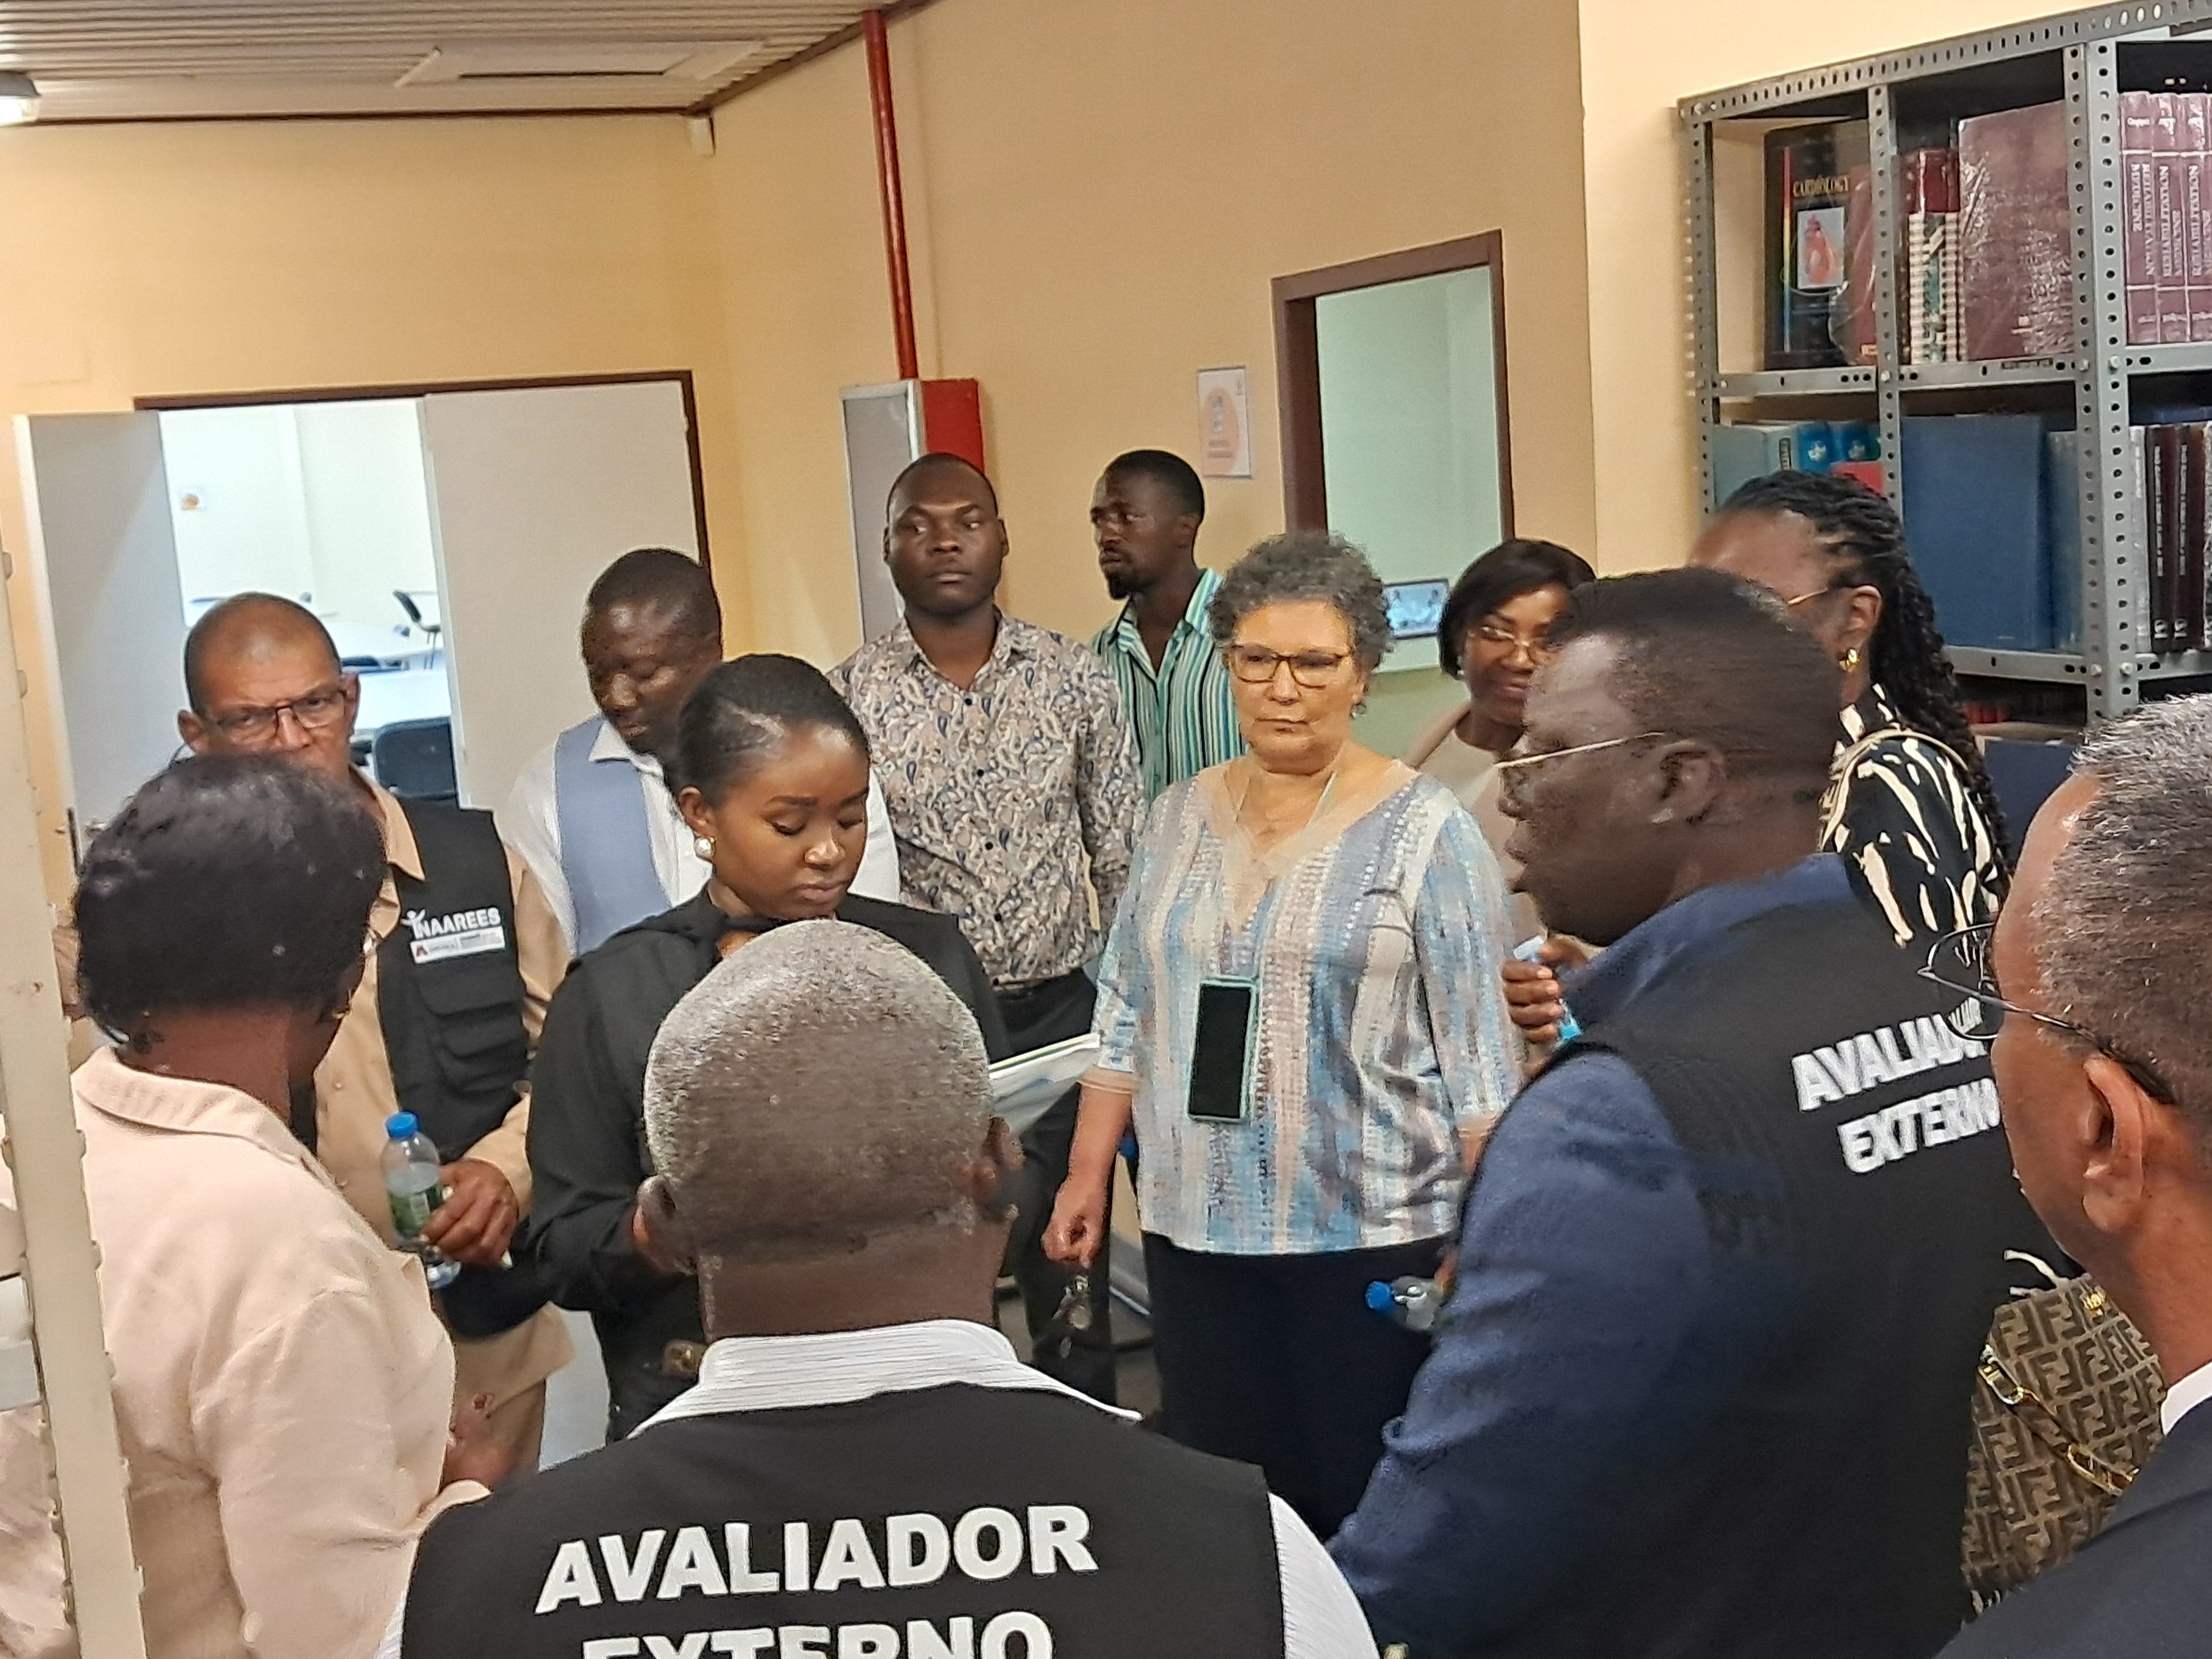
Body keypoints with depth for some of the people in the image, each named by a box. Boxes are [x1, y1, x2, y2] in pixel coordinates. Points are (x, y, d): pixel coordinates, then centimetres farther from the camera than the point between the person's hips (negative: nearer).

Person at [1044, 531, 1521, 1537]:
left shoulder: (1424, 830, -5)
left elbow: (1479, 1045, -7)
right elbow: (1127, 1012, 12)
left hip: (1375, 1230, -4)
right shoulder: (1181, 817, 8)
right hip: (1197, 1227, 4)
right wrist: (1088, 1174, 9)